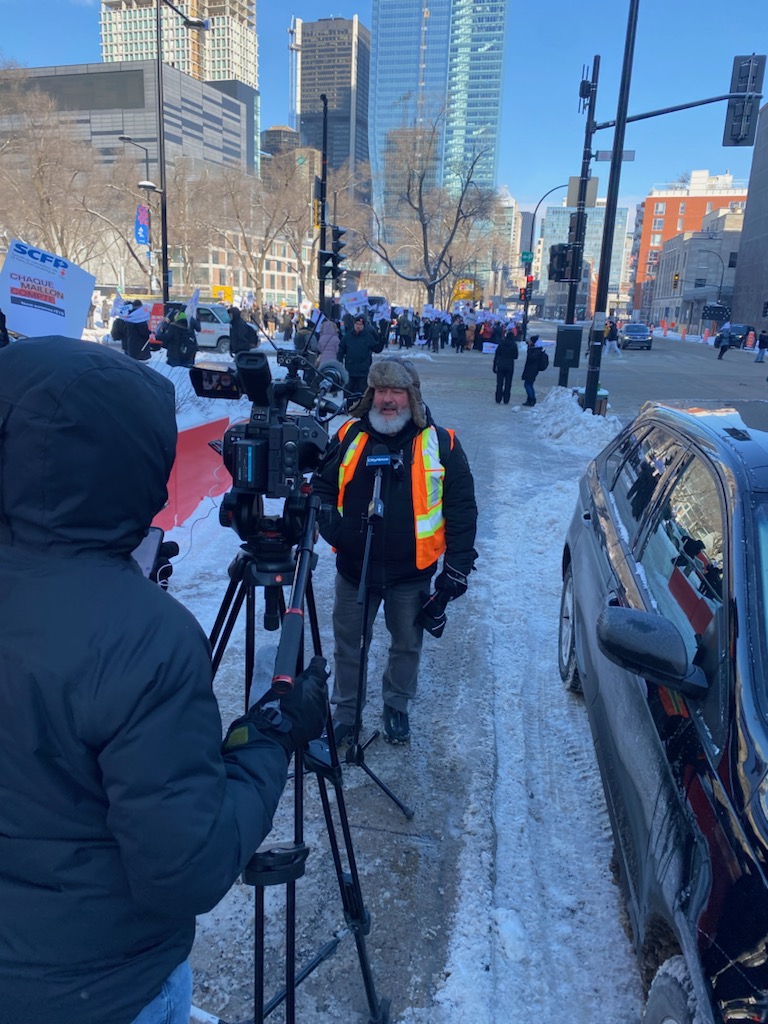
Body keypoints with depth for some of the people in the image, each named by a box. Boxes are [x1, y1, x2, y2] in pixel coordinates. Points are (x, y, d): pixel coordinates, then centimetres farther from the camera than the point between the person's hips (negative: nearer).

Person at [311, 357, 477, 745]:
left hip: (411, 572, -1)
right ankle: (345, 709, 37)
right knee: (349, 643, 15)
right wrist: (327, 516, -13)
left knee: (407, 644, 17)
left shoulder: (441, 444, -7)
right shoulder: (349, 436, -3)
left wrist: (458, 565, -6)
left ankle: (397, 706, 42)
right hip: (354, 567, 1)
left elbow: (462, 507, -3)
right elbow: (322, 484, 8)